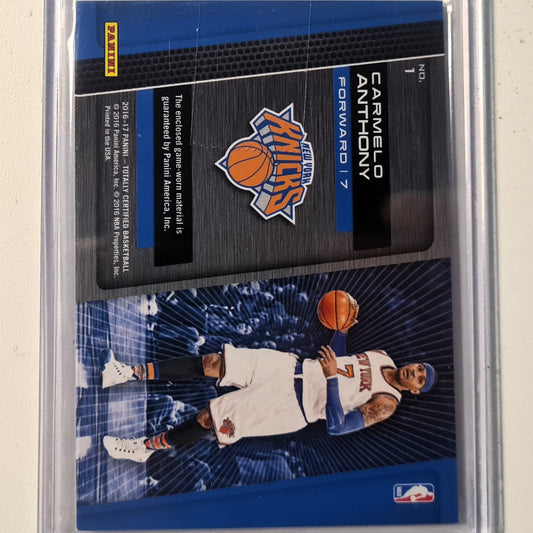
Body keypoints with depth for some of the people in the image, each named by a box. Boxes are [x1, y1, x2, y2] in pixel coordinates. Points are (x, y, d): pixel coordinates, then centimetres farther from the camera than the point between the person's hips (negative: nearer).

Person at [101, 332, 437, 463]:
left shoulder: (386, 403, -11)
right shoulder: (380, 356, 11)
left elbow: (336, 427, -22)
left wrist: (333, 377, -28)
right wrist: (342, 327, 4)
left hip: (295, 406, -6)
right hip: (294, 366, 6)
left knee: (209, 419, -15)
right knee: (212, 363, -9)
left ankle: (146, 447, 4)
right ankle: (131, 373, -2)